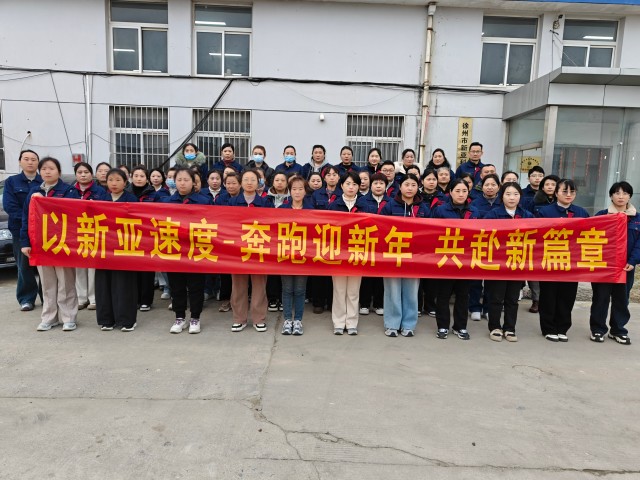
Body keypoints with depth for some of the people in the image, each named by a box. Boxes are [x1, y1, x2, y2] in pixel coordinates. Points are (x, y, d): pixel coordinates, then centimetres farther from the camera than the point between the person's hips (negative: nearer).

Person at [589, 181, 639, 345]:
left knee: (622, 299, 12)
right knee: (600, 298, 5)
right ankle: (598, 329, 17)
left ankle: (618, 330, 25)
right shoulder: (601, 215, 0)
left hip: (626, 266, 3)